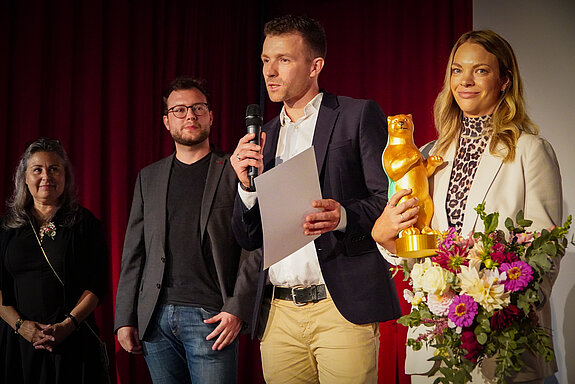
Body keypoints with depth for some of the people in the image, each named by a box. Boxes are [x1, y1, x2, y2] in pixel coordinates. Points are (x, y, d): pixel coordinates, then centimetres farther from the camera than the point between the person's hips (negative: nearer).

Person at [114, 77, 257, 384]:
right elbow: (133, 252, 13)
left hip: (211, 316, -4)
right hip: (155, 318, 4)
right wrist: (125, 318, 6)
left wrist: (237, 310, -12)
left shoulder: (234, 171, 3)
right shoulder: (149, 177, 15)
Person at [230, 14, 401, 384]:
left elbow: (390, 199, -3)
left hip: (342, 306, -4)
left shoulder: (359, 115, 2)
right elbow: (249, 239, 16)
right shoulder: (263, 136, 17)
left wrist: (343, 216, -22)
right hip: (278, 314, 5)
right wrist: (248, 185, -3)